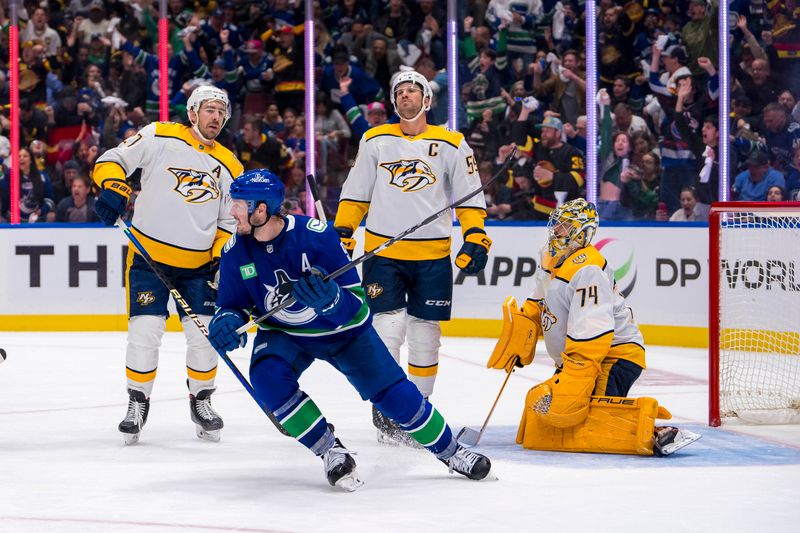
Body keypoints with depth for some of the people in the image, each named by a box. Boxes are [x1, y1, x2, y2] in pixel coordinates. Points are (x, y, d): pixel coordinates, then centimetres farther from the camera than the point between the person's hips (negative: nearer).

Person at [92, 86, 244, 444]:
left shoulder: (229, 167, 7)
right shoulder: (160, 137, -4)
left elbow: (230, 223, 13)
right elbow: (112, 160, -5)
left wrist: (222, 259, -1)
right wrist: (112, 187, -24)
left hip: (198, 265, 3)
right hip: (149, 254, -3)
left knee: (204, 332, -2)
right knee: (144, 331, -9)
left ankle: (201, 400, 20)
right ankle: (138, 402, 10)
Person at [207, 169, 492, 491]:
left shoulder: (316, 235, -27)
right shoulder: (236, 251, -16)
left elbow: (355, 303, -24)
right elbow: (232, 305, -3)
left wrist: (329, 299, -47)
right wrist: (227, 323, -27)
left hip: (344, 330, -2)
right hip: (282, 334, 2)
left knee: (395, 394, -5)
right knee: (267, 377, -29)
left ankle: (450, 452, 19)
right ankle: (330, 451, -15)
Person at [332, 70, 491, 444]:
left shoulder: (451, 144, 4)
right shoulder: (375, 140, 8)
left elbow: (470, 197, 6)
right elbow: (355, 192, 11)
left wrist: (476, 238, -5)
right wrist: (341, 232, 4)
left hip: (432, 257, 0)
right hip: (382, 251, 0)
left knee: (425, 336, 3)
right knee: (388, 330, -9)